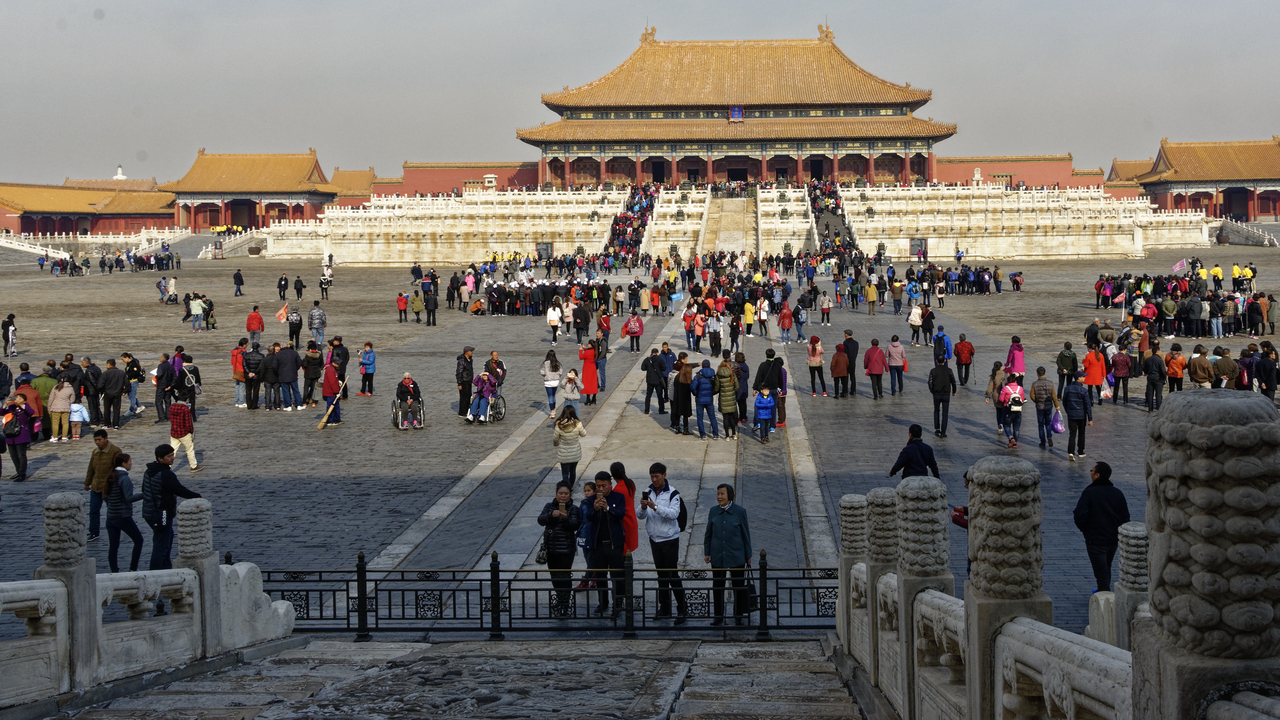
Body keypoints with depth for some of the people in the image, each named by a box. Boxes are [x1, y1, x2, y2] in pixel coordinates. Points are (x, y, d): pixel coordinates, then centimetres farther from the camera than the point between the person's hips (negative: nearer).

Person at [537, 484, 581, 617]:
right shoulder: (549, 506, 8)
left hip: (566, 549, -4)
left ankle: (564, 607, -5)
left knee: (564, 577, -9)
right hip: (551, 548, 4)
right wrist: (551, 515, -25)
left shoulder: (574, 509, -1)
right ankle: (560, 599, 29)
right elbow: (541, 520, -6)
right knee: (554, 576, 12)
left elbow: (575, 525, -13)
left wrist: (566, 518, -32)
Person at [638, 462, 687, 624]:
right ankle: (664, 608, 19)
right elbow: (640, 516, 0)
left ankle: (682, 608, 1)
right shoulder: (648, 493, 4)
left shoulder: (672, 494, -11)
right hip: (654, 539, 5)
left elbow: (674, 513, -25)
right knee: (661, 575, 12)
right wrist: (643, 508, -22)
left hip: (670, 539, -5)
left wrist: (655, 507, -34)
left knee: (673, 574, -6)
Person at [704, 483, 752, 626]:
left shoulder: (739, 511, -5)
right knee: (717, 587, 9)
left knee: (739, 587, 6)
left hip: (736, 557, -2)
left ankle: (739, 615, 19)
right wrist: (707, 553, 6)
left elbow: (746, 534, 0)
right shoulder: (713, 512, 2)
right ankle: (718, 616, 20)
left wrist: (748, 555, 3)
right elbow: (708, 534, 10)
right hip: (717, 557, 2)